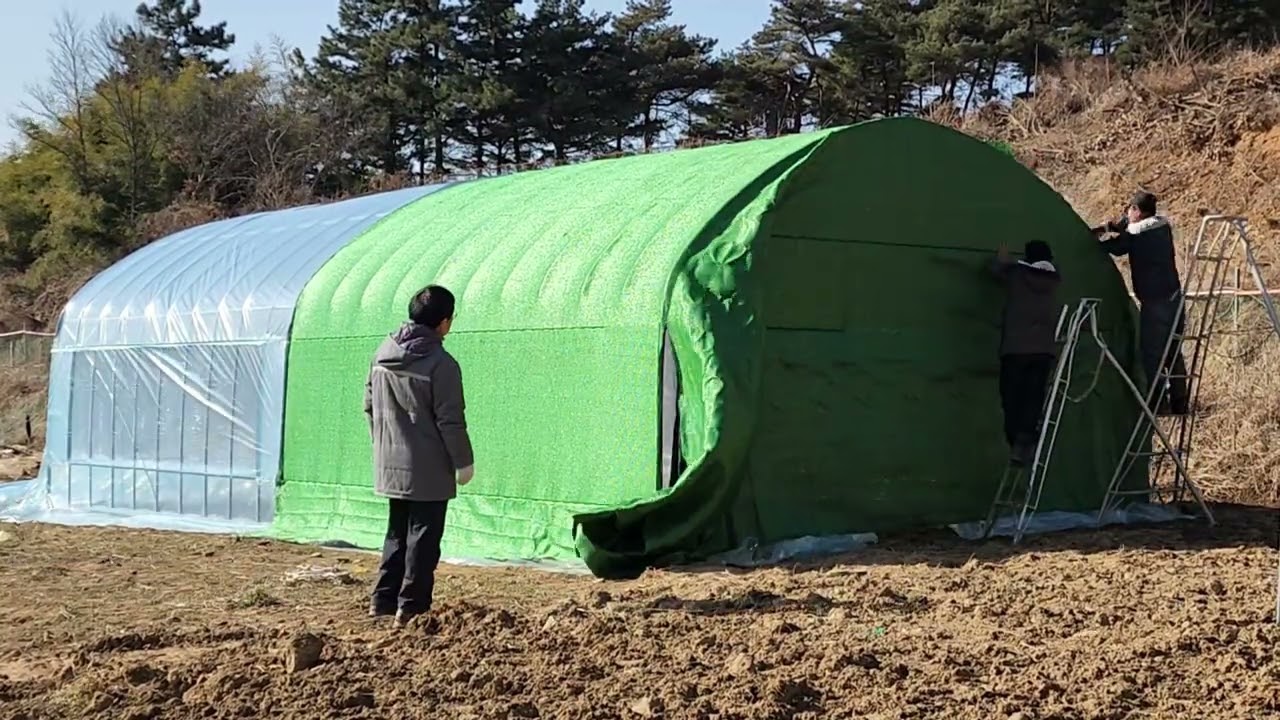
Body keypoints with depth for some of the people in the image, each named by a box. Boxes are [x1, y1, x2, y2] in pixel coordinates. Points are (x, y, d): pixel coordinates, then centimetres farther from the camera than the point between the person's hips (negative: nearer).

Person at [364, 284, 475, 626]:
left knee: (396, 531, 18)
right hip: (428, 469, -7)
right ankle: (411, 606, 4)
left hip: (390, 464, 7)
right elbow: (450, 421, -15)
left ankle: (383, 599, 20)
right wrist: (464, 461, -3)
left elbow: (370, 405, 12)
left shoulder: (383, 353, 4)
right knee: (423, 535, 2)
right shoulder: (441, 364, -17)